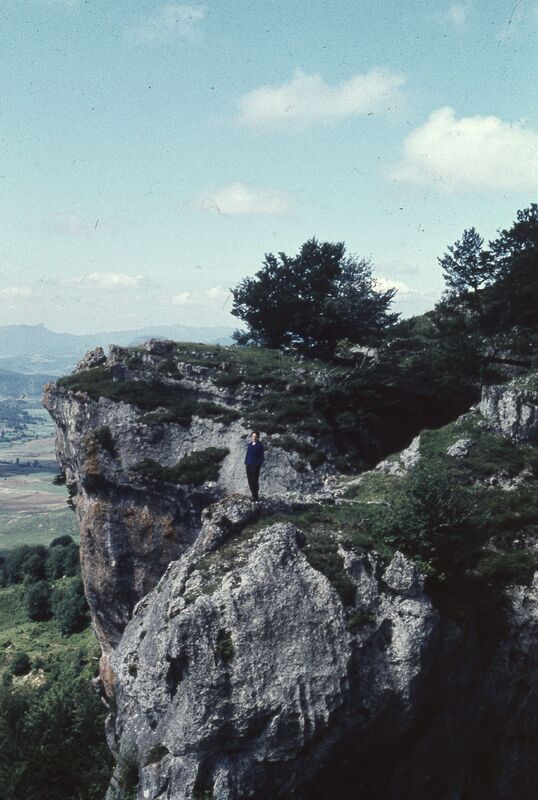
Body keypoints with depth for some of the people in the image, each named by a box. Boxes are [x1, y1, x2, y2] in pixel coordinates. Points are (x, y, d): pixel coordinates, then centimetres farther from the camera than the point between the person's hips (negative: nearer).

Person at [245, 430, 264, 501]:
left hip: (255, 466, -6)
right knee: (250, 481, 9)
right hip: (248, 465, 6)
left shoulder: (260, 446, -4)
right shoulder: (250, 444, 11)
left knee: (255, 481, -5)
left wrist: (259, 465, -11)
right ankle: (253, 495, 20)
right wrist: (246, 462, 9)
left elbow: (261, 457, -4)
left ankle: (255, 498, 0)